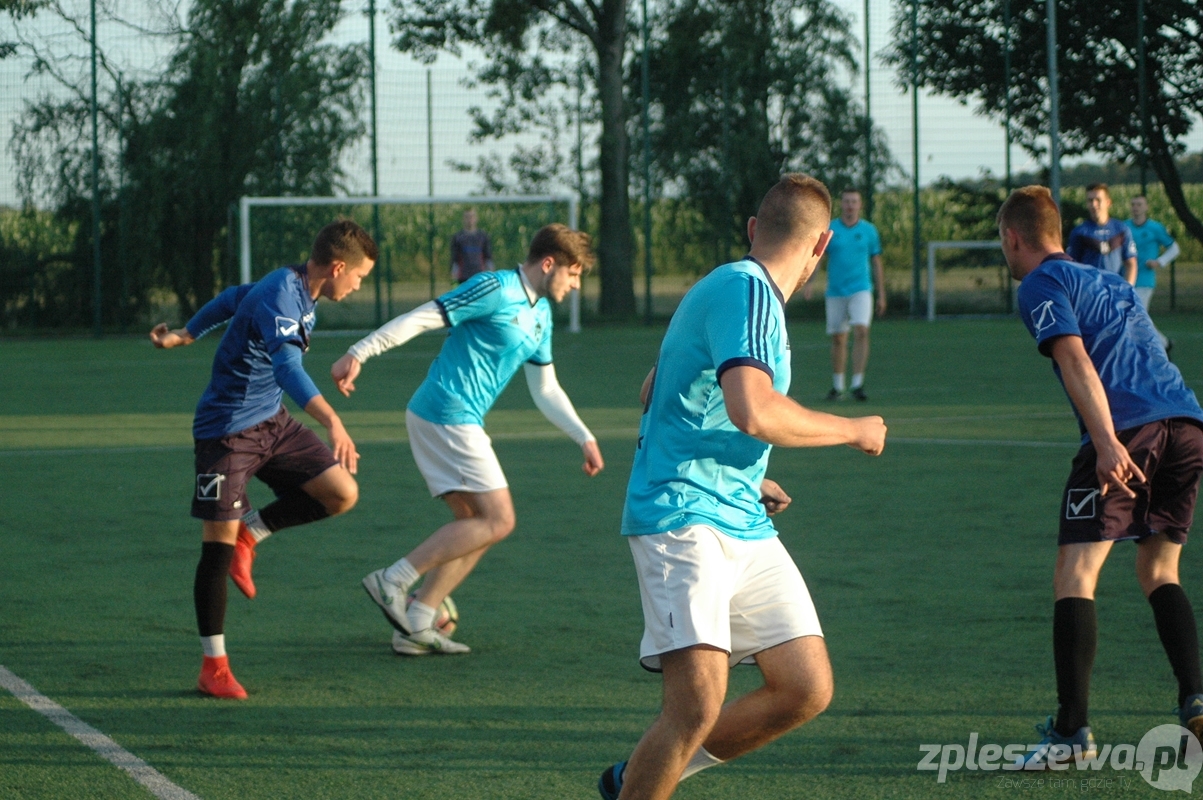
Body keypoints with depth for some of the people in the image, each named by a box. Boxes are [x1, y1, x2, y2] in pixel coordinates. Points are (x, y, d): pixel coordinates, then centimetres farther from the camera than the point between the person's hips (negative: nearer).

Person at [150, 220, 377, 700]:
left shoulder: (297, 291, 5)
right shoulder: (280, 297, -25)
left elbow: (232, 299, 23)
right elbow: (287, 366, -42)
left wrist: (185, 335, 37)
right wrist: (331, 420, -55)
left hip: (273, 424, 9)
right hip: (227, 430, -9)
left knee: (342, 493, -7)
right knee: (218, 546, -6)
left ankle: (249, 534, 11)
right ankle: (213, 668, 2)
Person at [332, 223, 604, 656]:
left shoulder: (540, 315, 18)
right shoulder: (495, 289, -11)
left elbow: (546, 390, 26)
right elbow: (422, 318, -15)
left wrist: (584, 437, 21)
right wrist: (358, 353, -21)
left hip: (460, 423, 10)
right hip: (447, 414, -10)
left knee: (474, 526, 10)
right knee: (498, 520, -11)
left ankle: (416, 625, 8)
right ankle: (393, 581, -11)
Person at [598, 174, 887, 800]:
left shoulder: (734, 290, 20)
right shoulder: (747, 290, -12)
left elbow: (655, 395, 33)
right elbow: (753, 413, -27)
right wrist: (852, 431, -11)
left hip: (742, 524, 10)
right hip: (685, 520, -10)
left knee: (807, 689, 3)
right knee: (700, 702, -22)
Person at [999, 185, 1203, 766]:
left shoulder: (1041, 285, 7)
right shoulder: (1111, 282, 30)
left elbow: (1076, 360, -8)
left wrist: (1108, 442, -18)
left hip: (1125, 431, -7)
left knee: (1075, 575, -6)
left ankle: (1072, 727, -16)